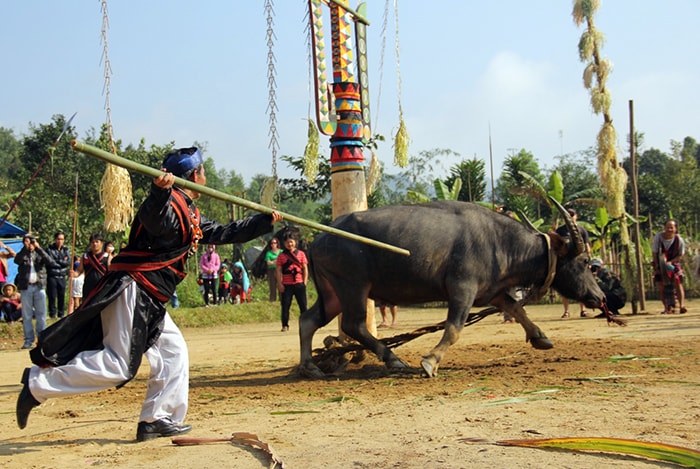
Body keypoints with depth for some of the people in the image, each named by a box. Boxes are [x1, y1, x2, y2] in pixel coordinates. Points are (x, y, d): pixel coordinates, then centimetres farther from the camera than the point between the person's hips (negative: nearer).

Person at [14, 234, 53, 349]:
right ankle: (29, 340, 5)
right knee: (27, 316, 2)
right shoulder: (23, 255, 8)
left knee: (41, 315, 1)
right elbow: (17, 260, -14)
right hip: (26, 288, 0)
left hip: (39, 287, 0)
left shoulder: (39, 254, 10)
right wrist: (25, 248, -21)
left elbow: (50, 262, -10)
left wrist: (39, 248, -15)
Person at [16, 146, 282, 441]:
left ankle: (157, 420, 14)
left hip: (148, 302, 11)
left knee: (173, 351, 13)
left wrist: (267, 221, 30)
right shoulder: (169, 203, -12)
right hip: (132, 290, -11)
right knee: (117, 366, -14)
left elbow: (225, 233, 28)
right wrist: (160, 191, -55)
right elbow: (153, 218, -35)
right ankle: (39, 383, -9)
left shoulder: (191, 216, 18)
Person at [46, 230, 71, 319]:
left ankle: (61, 314, 16)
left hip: (62, 277, 4)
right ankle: (52, 314, 7)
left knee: (62, 296, 7)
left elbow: (69, 262, -3)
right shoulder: (49, 249, -2)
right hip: (52, 276, -4)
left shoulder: (65, 250, 10)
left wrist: (57, 261, -9)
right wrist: (62, 262, -5)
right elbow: (50, 263, -13)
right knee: (52, 296, -1)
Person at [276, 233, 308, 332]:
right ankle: (285, 325, 8)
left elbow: (305, 269, 8)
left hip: (299, 284, 0)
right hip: (287, 285, 0)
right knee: (285, 306, -1)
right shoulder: (281, 256, 5)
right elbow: (278, 270, 3)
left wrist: (304, 282, 0)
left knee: (303, 305, 2)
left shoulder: (301, 254, 7)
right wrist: (279, 284, -6)